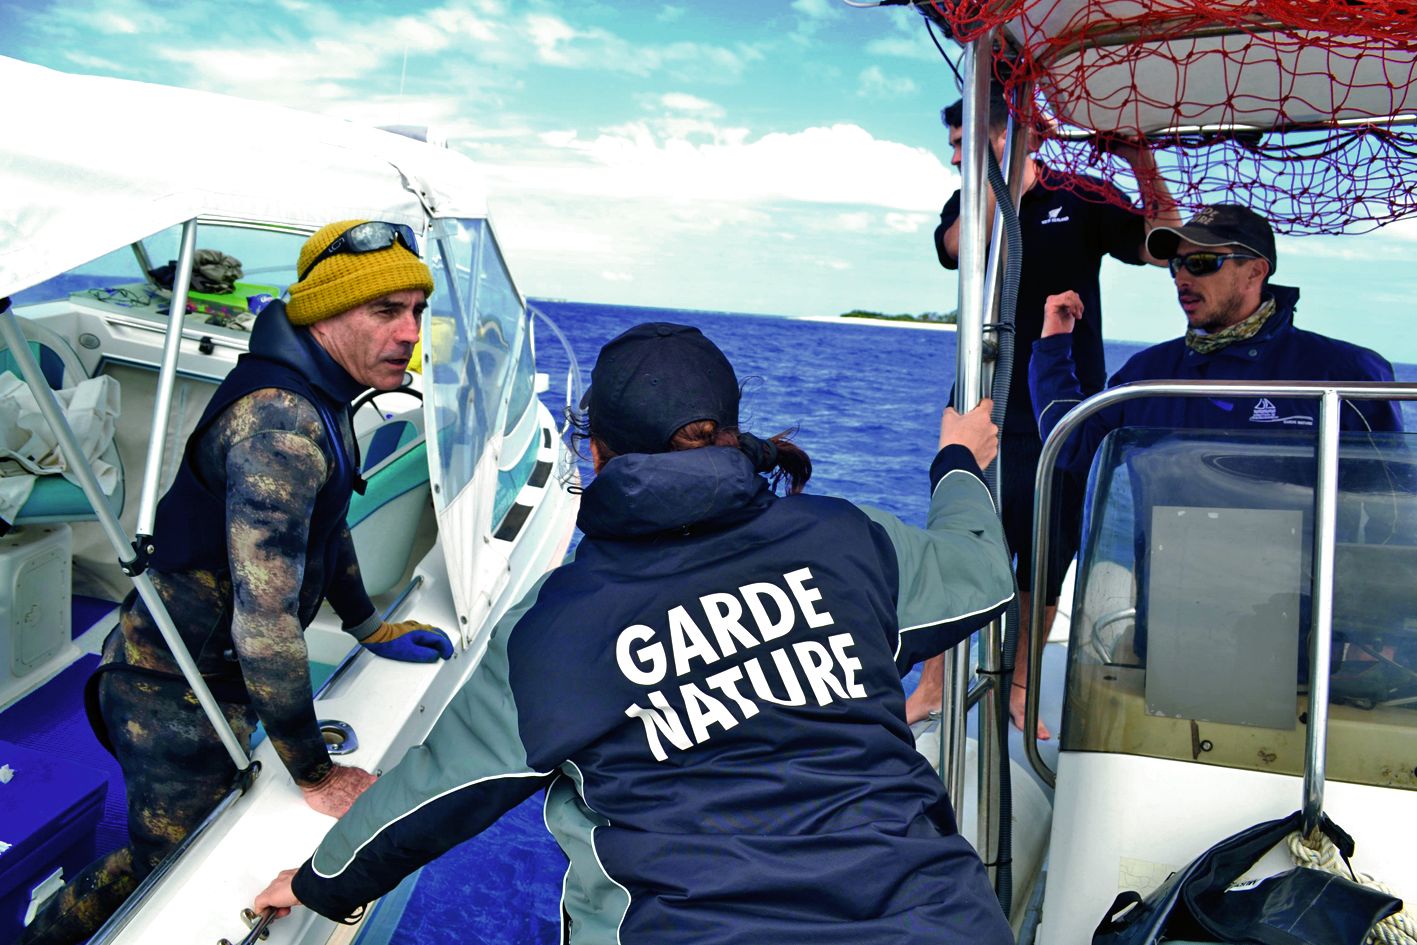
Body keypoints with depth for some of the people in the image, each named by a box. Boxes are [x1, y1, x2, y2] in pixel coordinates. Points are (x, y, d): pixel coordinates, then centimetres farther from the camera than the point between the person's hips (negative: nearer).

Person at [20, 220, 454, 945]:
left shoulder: (318, 396, 2)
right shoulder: (279, 421, -31)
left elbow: (325, 522, 19)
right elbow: (266, 621, -33)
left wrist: (369, 628, 22)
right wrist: (315, 775, -24)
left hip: (223, 671, 9)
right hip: (174, 695, -9)